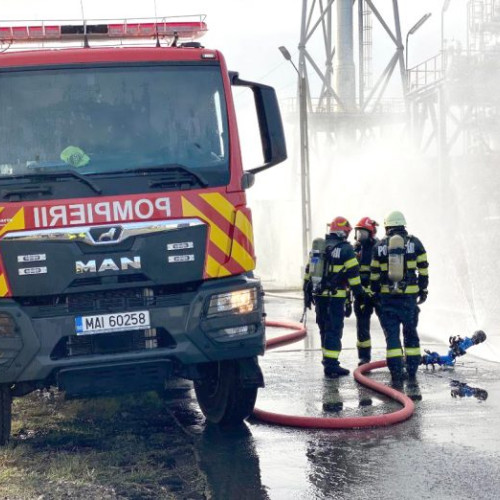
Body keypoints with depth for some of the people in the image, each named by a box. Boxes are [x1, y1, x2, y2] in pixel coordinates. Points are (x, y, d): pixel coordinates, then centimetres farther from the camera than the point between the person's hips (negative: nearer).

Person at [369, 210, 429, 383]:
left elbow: (374, 273, 6)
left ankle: (396, 372, -3)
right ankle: (412, 372, 14)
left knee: (392, 333, 3)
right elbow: (423, 269, 3)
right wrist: (423, 289, 13)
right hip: (409, 295, 0)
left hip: (387, 296, 0)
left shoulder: (380, 246, 3)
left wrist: (375, 294, 15)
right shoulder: (414, 243, 1)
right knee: (410, 333, 11)